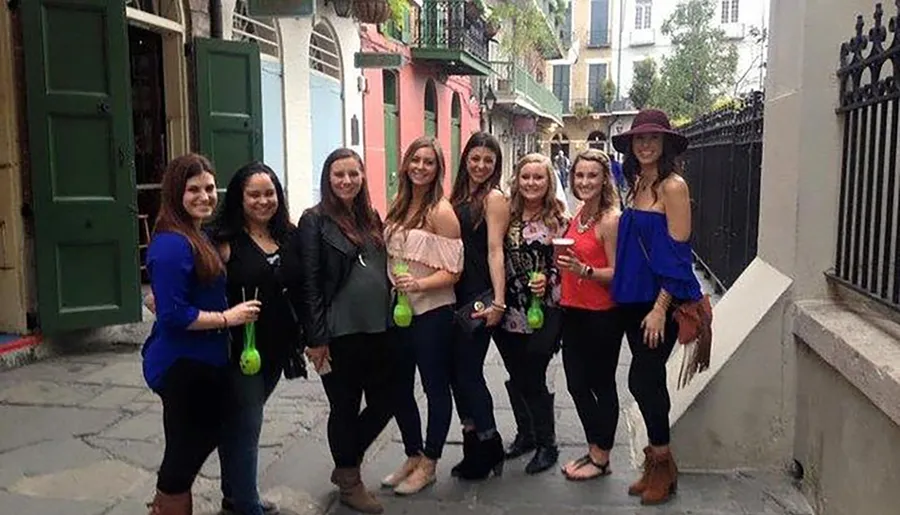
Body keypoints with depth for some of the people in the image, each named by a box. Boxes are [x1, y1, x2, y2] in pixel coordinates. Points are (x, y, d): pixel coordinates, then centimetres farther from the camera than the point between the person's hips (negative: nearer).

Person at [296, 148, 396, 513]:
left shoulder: (371, 217, 12)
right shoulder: (315, 221, -7)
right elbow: (309, 283, -11)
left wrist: (389, 318, 14)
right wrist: (316, 338, -15)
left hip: (378, 330, 6)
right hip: (340, 334, -6)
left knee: (384, 403, 11)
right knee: (345, 408, 8)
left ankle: (346, 464, 34)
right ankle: (349, 482, 27)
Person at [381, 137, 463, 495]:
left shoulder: (441, 211, -13)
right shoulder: (399, 207, 7)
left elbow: (452, 271, -15)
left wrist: (418, 284, -28)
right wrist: (393, 287, 3)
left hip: (432, 312, -7)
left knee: (435, 388, 8)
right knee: (399, 388, 15)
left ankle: (428, 465, 23)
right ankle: (412, 457, 33)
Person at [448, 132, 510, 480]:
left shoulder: (494, 198, -6)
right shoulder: (458, 196, 14)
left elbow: (495, 251, -13)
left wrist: (498, 301, -19)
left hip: (479, 297, -7)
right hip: (455, 295, 7)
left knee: (468, 372, -2)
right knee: (458, 372, 11)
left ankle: (489, 449, 16)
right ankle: (475, 448, 25)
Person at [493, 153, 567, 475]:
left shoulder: (558, 219, -4)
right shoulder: (508, 216, 6)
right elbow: (497, 258, 11)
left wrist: (547, 280, -20)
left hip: (543, 313, -4)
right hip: (509, 312, 5)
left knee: (533, 379, -1)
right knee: (516, 378, 14)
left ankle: (546, 445, 18)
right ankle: (525, 434, 35)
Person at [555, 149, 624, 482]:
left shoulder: (610, 219, -14)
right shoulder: (576, 216, 9)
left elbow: (617, 273, -16)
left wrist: (584, 270, -29)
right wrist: (564, 264, 2)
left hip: (602, 315, -8)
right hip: (572, 312, 8)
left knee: (601, 385, 7)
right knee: (576, 384, 14)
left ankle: (601, 458, 22)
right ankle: (594, 449, 32)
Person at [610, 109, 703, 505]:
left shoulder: (672, 186, -12)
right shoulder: (637, 184, 11)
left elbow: (677, 252, -16)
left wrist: (660, 308, -19)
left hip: (661, 299, -7)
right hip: (634, 297, 7)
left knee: (642, 379, -3)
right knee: (649, 379, 14)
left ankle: (662, 464, 17)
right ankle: (658, 463, 28)